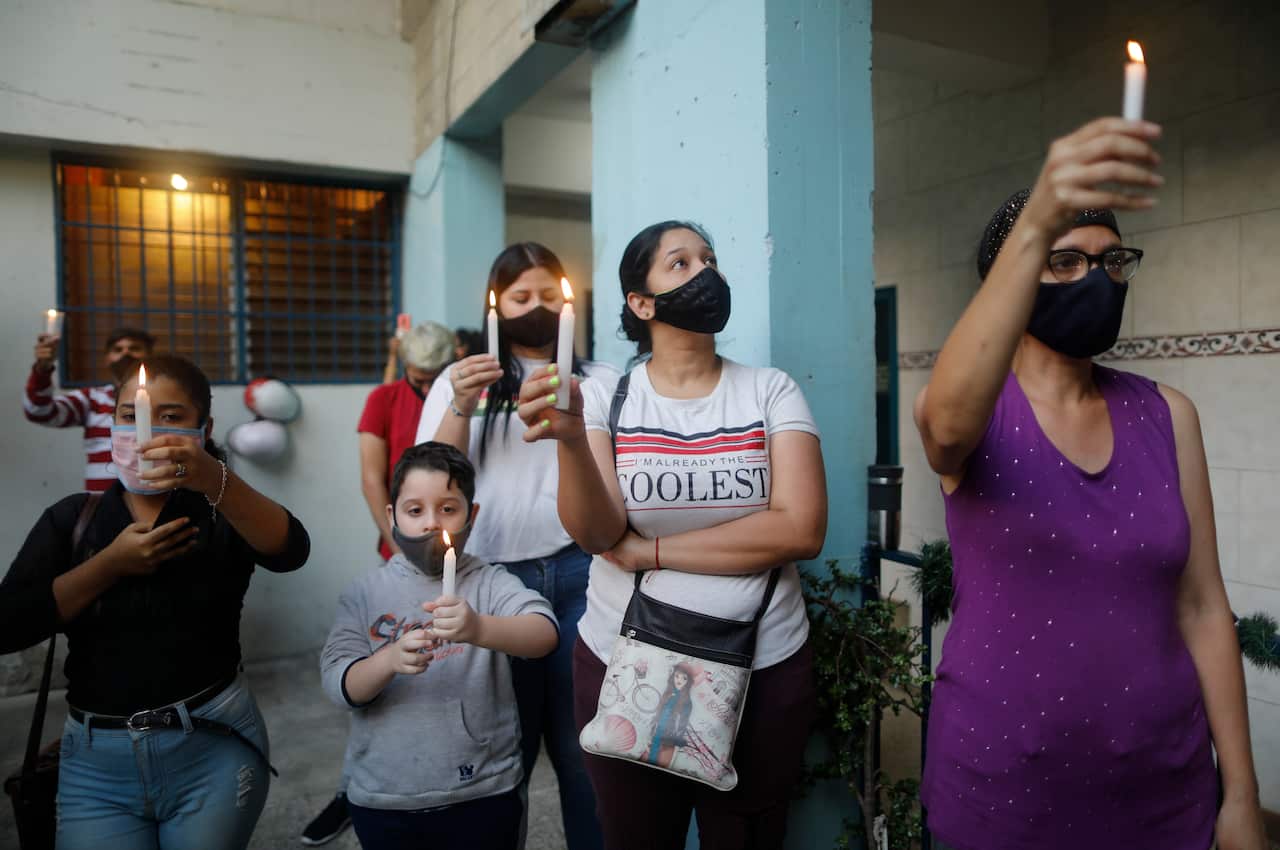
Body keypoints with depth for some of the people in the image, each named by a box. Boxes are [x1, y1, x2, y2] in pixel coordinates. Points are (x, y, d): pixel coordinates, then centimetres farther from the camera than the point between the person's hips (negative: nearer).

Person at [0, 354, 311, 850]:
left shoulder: (223, 513, -3)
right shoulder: (70, 519, 5)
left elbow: (290, 551, -26)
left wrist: (216, 480, -42)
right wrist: (111, 564, -14)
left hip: (213, 748, -2)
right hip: (94, 758, 2)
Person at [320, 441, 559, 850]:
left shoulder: (490, 583, -6)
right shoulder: (365, 591, 0)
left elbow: (545, 634, -22)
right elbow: (339, 685, -6)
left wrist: (479, 629, -41)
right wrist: (390, 660, -27)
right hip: (383, 801, 2)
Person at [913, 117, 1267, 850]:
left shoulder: (1167, 414, 0)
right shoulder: (961, 406, -10)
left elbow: (1202, 606, 1)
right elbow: (949, 425, -36)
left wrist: (1241, 791, 2)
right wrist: (1035, 226, -46)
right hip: (998, 777, -3)